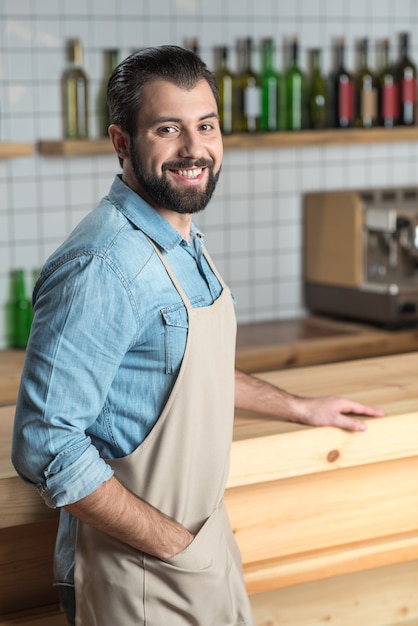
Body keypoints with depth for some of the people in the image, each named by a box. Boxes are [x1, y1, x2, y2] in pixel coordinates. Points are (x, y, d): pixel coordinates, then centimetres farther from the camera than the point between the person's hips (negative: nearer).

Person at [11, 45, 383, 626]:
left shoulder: (186, 241, 6)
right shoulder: (102, 267, -25)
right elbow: (45, 446, -28)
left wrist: (301, 409, 25)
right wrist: (173, 544, -22)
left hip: (207, 536, 9)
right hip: (143, 577, -9)